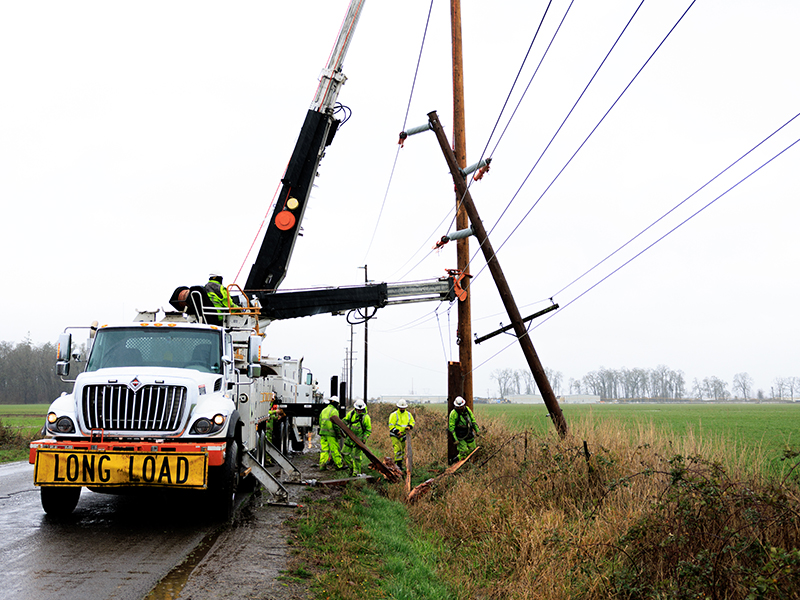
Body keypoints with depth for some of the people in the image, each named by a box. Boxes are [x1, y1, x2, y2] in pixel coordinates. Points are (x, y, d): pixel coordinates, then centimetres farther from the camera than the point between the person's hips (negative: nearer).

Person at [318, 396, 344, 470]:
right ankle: (339, 465, 3)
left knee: (324, 449, 6)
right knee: (335, 449, -2)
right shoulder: (334, 411, -7)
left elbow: (320, 422, 21)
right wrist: (338, 433, -11)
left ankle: (322, 465, 2)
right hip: (331, 434, -7)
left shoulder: (323, 410, 17)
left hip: (323, 433, 7)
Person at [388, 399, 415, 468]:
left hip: (403, 435, 6)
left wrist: (409, 426, -6)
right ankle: (398, 463, -17)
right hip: (395, 435, -5)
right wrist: (397, 432, -23)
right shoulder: (394, 415, -10)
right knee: (398, 449, -19)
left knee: (402, 450, 10)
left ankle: (400, 464, 20)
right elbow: (391, 425, -11)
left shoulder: (408, 414, 6)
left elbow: (412, 422, 17)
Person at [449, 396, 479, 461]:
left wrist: (477, 430, 10)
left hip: (469, 434, 6)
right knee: (463, 452, -5)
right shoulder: (453, 413, -19)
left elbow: (473, 419, 10)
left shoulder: (467, 409, -3)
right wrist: (455, 439, -20)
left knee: (472, 448, 16)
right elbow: (451, 427, -17)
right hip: (460, 436, -6)